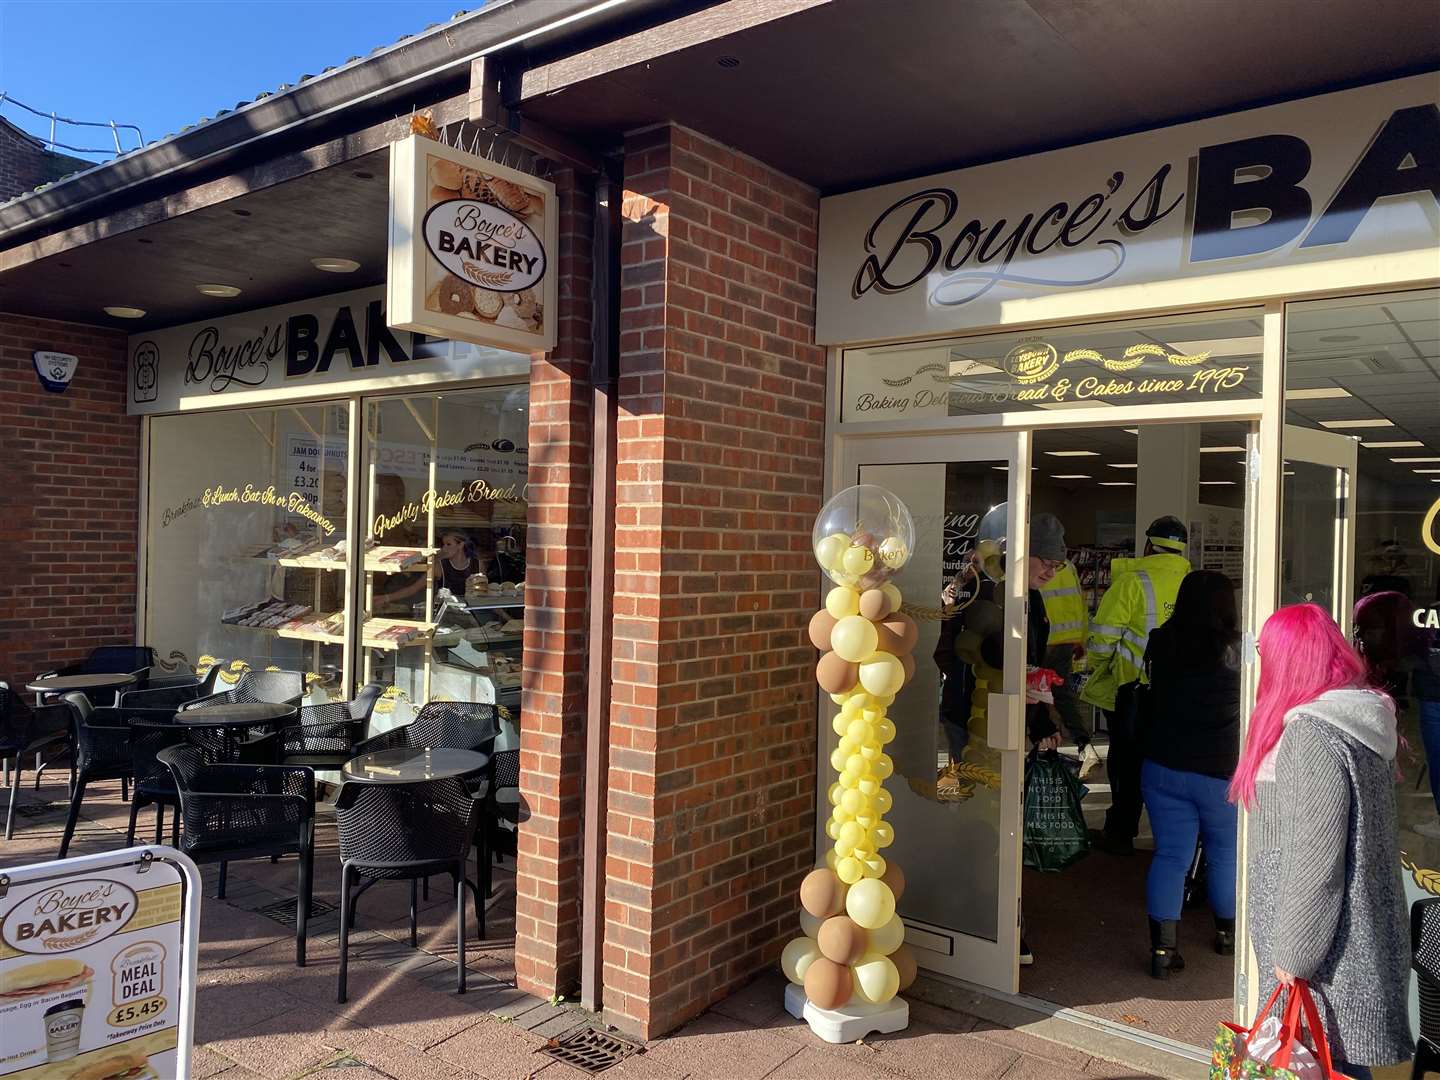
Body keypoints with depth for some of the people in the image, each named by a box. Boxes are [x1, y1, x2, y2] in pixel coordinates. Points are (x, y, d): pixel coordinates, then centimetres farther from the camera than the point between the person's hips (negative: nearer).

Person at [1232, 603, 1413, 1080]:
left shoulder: (1312, 734, -22)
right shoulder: (1364, 717, 8)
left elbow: (1314, 857, -23)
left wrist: (1292, 952, -16)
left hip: (1326, 947, -9)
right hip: (1361, 932, 9)